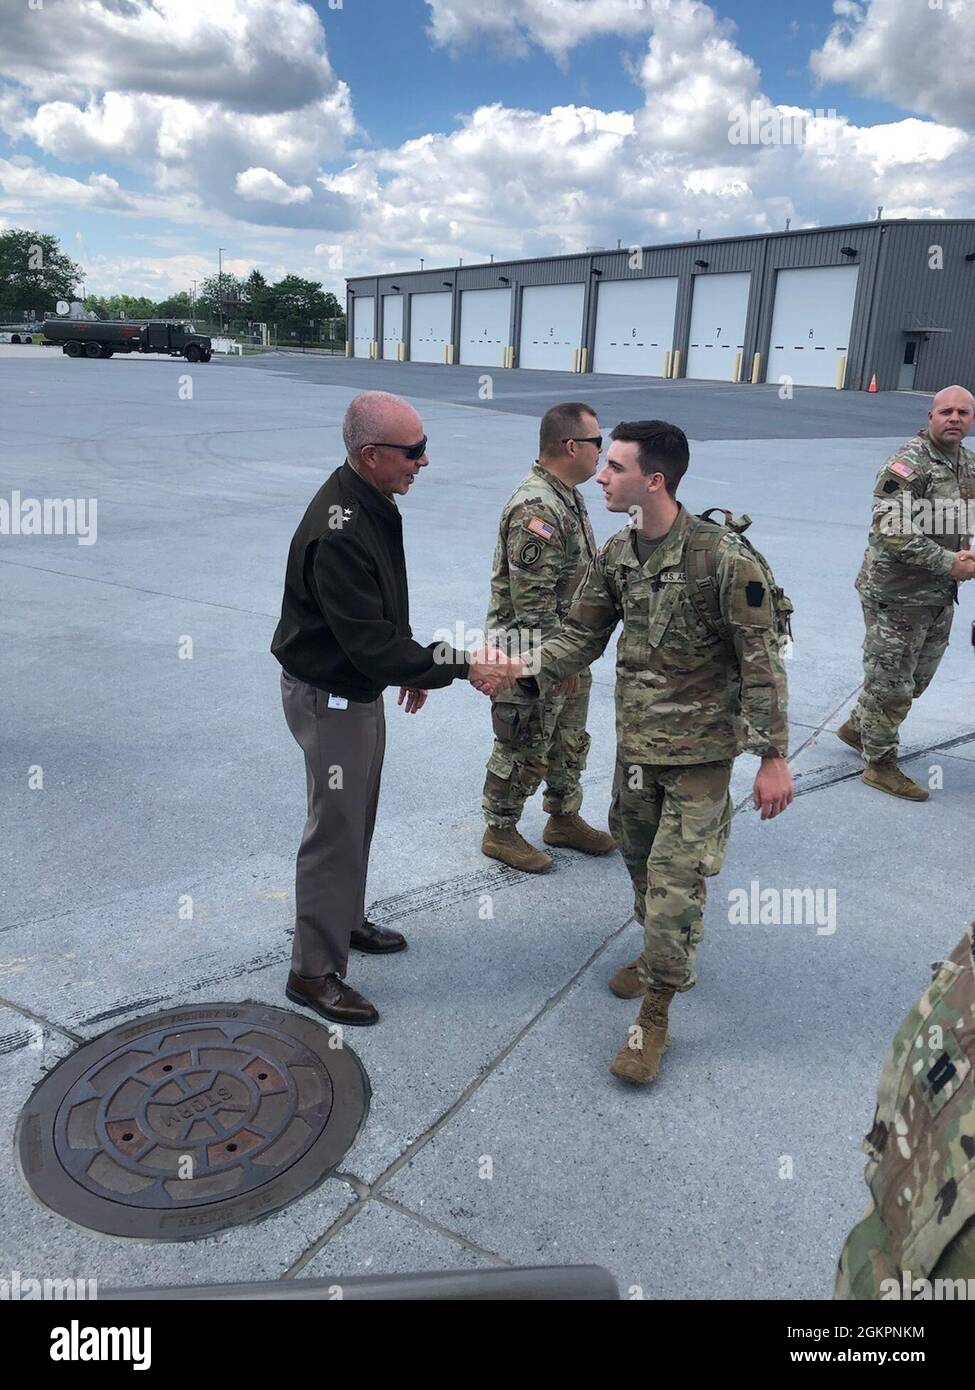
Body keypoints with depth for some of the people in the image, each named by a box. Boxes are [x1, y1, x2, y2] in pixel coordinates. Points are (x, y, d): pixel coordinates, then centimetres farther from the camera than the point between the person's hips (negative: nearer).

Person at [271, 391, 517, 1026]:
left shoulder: (373, 502, 1)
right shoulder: (338, 533, -31)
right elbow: (371, 645, -30)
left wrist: (414, 666, 17)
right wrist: (460, 665, -27)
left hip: (361, 688, 10)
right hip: (329, 698, -10)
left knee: (359, 818, 22)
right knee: (336, 830, 1)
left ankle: (345, 920, 42)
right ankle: (315, 971, 17)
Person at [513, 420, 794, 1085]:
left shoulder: (724, 558, -20)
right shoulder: (616, 554, 0)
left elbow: (762, 661, -16)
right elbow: (581, 637, 6)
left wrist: (774, 756, -15)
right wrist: (522, 675, -9)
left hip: (700, 749, -6)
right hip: (635, 739, 7)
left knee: (676, 879, -3)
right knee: (640, 856, 20)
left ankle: (655, 1014, 14)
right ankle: (667, 956, 46)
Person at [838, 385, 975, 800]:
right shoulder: (909, 463, -18)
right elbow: (890, 531, -26)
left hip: (940, 596, 9)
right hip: (897, 594, -8)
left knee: (916, 679, 20)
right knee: (891, 682, 3)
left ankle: (858, 727, 40)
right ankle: (880, 764, 18)